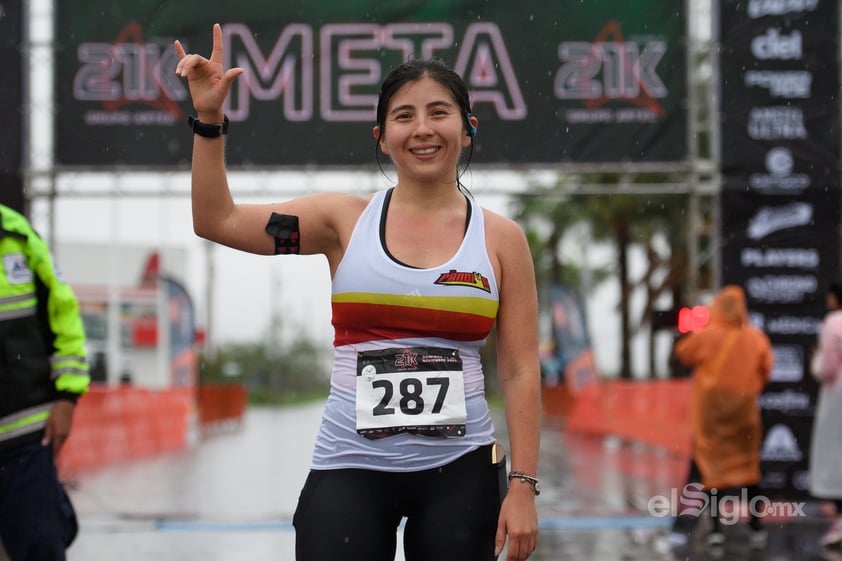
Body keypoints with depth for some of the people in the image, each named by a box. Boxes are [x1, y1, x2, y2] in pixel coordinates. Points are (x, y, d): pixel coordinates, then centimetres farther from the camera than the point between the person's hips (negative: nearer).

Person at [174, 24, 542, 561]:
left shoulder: (501, 238, 3)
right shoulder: (346, 219, 3)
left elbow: (520, 371, 2)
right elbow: (216, 221, 3)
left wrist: (523, 486, -4)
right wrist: (209, 118, -6)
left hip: (460, 470, 0)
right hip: (350, 469, 0)